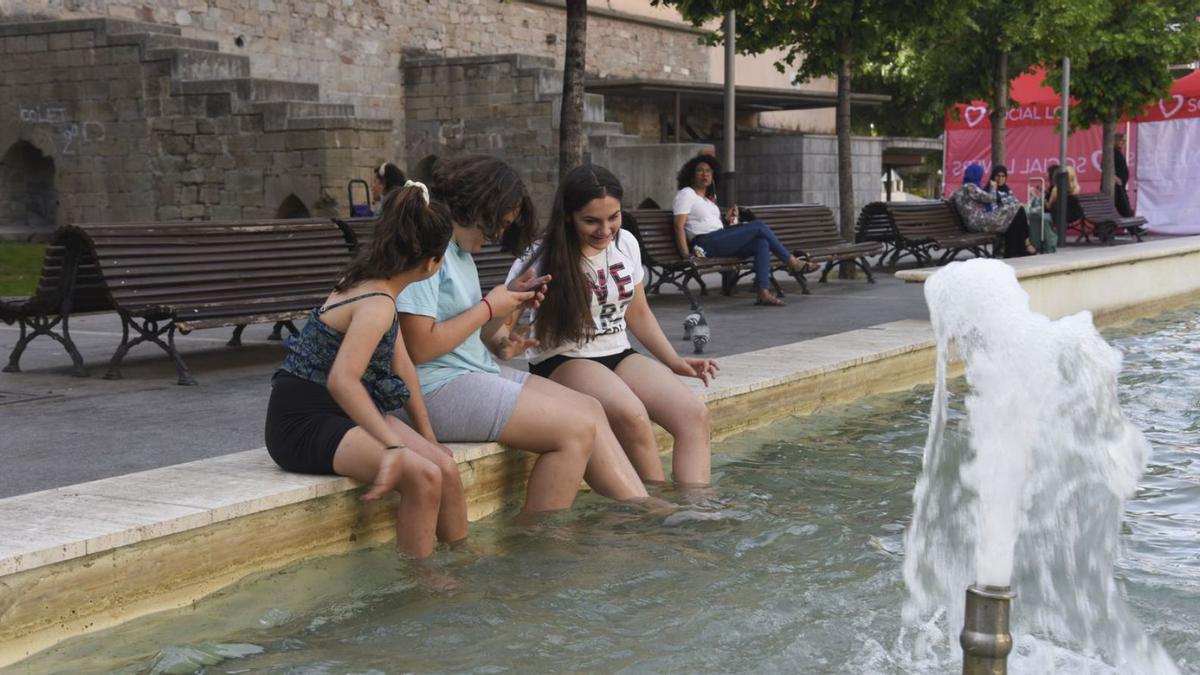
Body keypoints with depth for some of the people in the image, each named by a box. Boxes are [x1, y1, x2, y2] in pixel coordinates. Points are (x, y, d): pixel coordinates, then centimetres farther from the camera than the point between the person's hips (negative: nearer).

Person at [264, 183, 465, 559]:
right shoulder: (378, 305, -22)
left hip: (342, 415, 10)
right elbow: (342, 380, -36)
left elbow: (402, 365, 14)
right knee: (422, 476, -26)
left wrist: (428, 438, 16)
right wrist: (394, 445, -39)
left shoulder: (368, 283, 8)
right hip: (303, 423, -10)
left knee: (447, 468, -2)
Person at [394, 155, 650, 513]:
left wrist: (509, 301, 1)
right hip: (435, 388, -10)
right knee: (577, 430, -16)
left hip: (476, 371, 10)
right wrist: (489, 308, -11)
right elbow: (419, 347, -22)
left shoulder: (458, 250, 17)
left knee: (589, 409, 3)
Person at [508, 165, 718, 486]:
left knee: (695, 413, -21)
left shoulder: (626, 243, 6)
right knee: (631, 413, -36)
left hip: (619, 355, 6)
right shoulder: (540, 260, -10)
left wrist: (675, 362, 8)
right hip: (561, 362, -5)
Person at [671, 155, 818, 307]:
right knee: (759, 226, -14)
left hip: (720, 240, 9)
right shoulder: (686, 194, 3)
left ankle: (764, 293, -30)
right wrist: (686, 255, -20)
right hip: (706, 244, -9)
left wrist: (727, 219, 8)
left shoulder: (709, 198, 29)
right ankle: (794, 263, -4)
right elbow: (679, 226, -9)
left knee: (762, 242, -17)